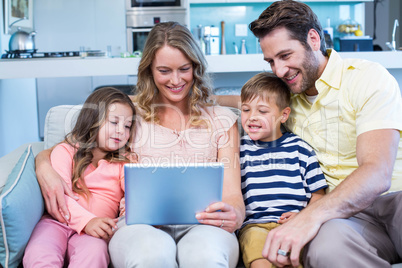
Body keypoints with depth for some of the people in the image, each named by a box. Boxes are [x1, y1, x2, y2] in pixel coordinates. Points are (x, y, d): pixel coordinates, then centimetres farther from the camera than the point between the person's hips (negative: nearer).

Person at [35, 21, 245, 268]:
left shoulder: (222, 120, 17)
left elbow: (232, 193, 10)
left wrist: (234, 216, -16)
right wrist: (45, 168, -8)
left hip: (201, 223, 0)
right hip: (141, 222, 1)